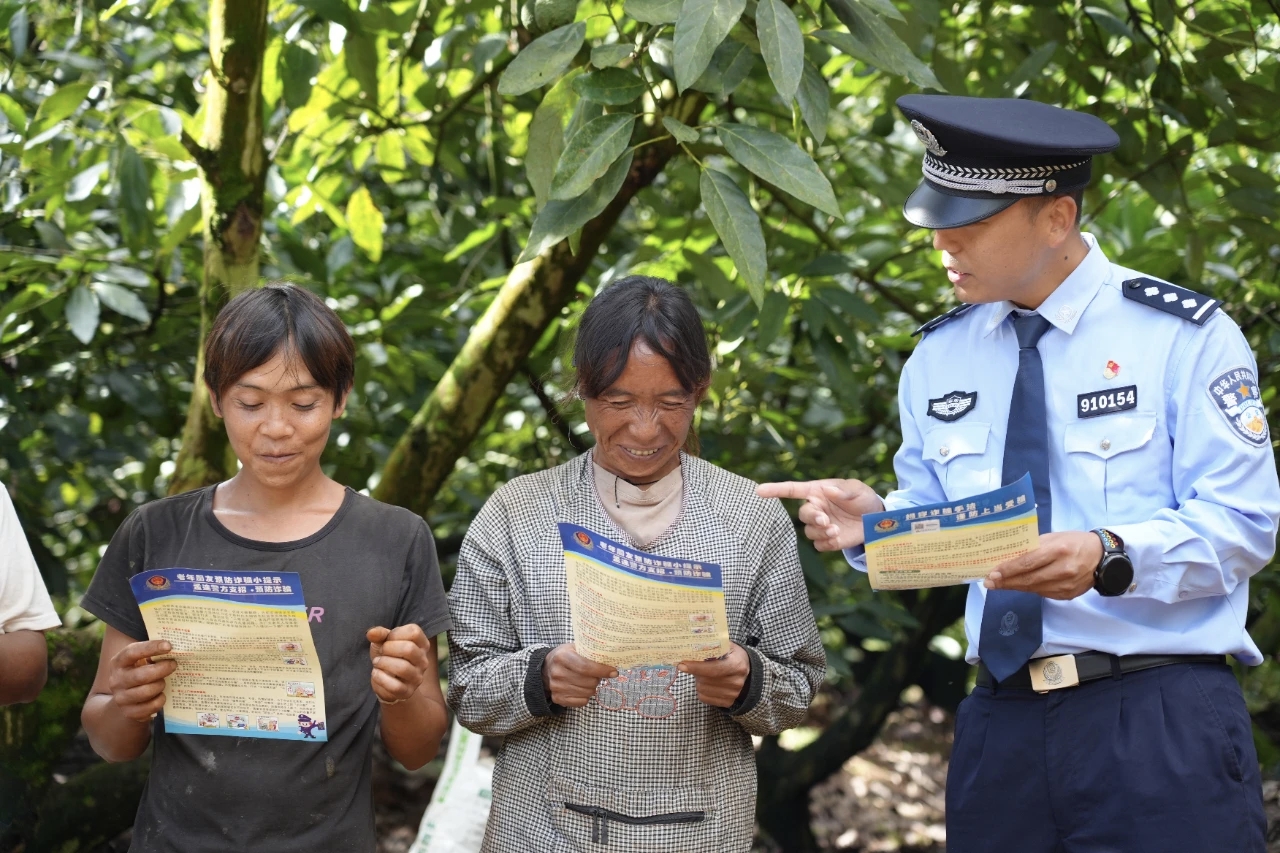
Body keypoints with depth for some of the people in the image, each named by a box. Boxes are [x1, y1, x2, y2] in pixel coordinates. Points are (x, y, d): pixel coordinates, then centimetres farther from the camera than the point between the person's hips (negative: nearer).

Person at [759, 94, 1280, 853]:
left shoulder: (1185, 336, -3)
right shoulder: (940, 357, 11)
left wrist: (1109, 558, -25)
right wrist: (873, 522, -6)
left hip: (1160, 719, -4)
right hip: (1001, 726, 4)